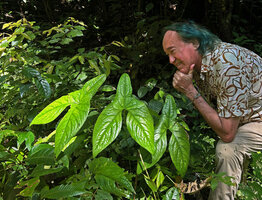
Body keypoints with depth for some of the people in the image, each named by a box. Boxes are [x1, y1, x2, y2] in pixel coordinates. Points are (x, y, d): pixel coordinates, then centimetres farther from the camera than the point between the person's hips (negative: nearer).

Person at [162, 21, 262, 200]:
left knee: (227, 148, -26)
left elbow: (227, 133, -32)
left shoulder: (226, 63, -33)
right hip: (244, 116, 9)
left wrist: (191, 91, -28)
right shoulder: (196, 64, -6)